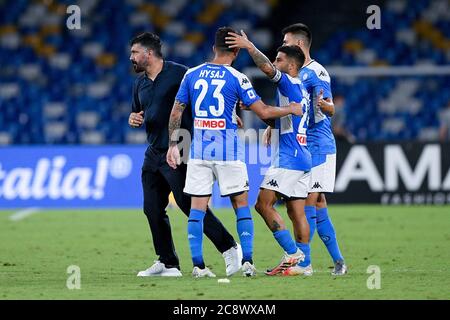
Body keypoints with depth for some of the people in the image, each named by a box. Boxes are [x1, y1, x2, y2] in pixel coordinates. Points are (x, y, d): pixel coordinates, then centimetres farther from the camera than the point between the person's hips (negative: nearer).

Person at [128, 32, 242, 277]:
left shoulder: (178, 73, -10)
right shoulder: (140, 83, 14)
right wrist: (133, 118, 4)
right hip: (154, 153, 8)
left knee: (190, 204, -13)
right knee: (152, 209, 5)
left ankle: (229, 248, -4)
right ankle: (167, 263, 14)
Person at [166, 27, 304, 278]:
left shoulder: (192, 75, 5)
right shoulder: (237, 78, -6)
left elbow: (176, 111, 8)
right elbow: (264, 112, -6)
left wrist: (173, 145, 15)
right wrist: (291, 110, 10)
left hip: (199, 150, 3)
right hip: (229, 151, -3)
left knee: (197, 206, 3)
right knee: (241, 204, 8)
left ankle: (198, 265, -2)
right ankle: (248, 261, 2)